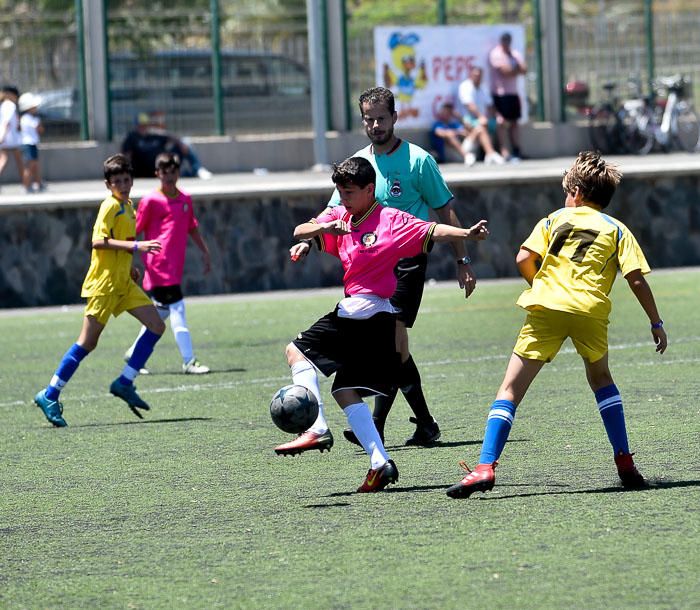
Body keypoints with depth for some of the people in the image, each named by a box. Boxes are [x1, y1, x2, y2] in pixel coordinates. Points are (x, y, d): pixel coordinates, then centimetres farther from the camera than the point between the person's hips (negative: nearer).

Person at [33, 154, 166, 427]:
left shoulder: (127, 206, 14)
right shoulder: (110, 206, -13)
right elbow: (98, 241, -25)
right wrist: (135, 246, -28)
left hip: (123, 282, 9)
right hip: (104, 282, -9)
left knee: (157, 326, 3)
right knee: (87, 342, -9)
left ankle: (124, 383, 7)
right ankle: (49, 396, -2)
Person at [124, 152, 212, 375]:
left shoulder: (185, 200, 13)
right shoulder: (150, 201, -5)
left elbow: (192, 228, 26)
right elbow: (134, 232, -3)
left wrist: (205, 252, 23)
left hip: (175, 268, 7)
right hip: (158, 264, -7)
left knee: (160, 313, 13)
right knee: (177, 310, -12)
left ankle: (134, 353, 27)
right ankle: (189, 362, -13)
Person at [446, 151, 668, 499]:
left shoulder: (555, 219, 18)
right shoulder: (617, 230, 18)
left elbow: (524, 259, 5)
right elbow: (637, 279, 7)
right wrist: (656, 324, 13)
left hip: (546, 305, -1)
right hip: (592, 311, 1)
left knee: (511, 389, 1)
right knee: (601, 379, 27)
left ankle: (486, 467, -14)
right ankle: (625, 463, 19)